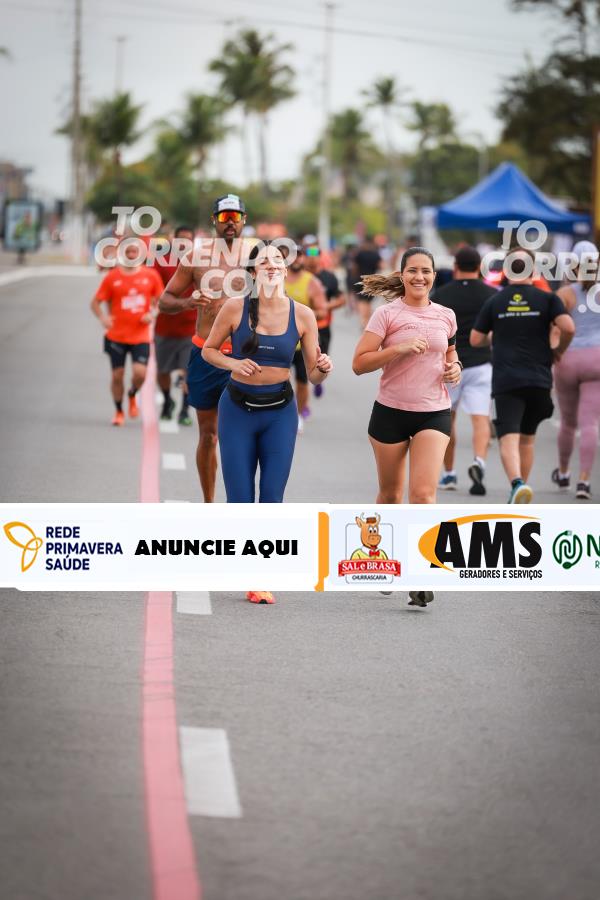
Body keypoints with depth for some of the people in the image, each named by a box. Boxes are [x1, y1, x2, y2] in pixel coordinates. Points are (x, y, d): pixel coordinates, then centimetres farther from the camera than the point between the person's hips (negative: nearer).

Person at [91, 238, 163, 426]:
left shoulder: (150, 275, 2)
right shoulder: (112, 277, -1)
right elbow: (96, 302, 3)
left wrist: (152, 314, -6)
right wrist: (103, 318, -16)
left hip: (140, 336, 0)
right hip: (116, 336, 0)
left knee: (140, 373, -14)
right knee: (117, 375, 3)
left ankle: (132, 395, 20)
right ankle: (118, 411, 22)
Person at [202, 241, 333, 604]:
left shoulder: (302, 315, -4)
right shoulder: (235, 308, -8)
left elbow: (313, 375, 1)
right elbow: (208, 349, 4)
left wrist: (323, 368, -21)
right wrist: (233, 363, -15)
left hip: (280, 412, 1)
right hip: (238, 408, -1)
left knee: (272, 497, -1)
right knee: (239, 498, 1)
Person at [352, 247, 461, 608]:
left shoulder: (446, 316, 6)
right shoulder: (387, 314, -5)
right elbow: (359, 363, -10)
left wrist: (455, 368, 4)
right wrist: (399, 348, -21)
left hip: (434, 414, 1)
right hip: (391, 412, -1)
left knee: (423, 493, -14)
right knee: (390, 494, 11)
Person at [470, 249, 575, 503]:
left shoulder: (494, 301, 5)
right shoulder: (547, 299, 2)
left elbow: (476, 340, 7)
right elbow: (568, 328, -12)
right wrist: (559, 350, 8)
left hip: (505, 381, -2)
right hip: (539, 380, 2)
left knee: (509, 439, -11)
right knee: (527, 438, 17)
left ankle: (517, 483, -37)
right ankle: (519, 498, 22)